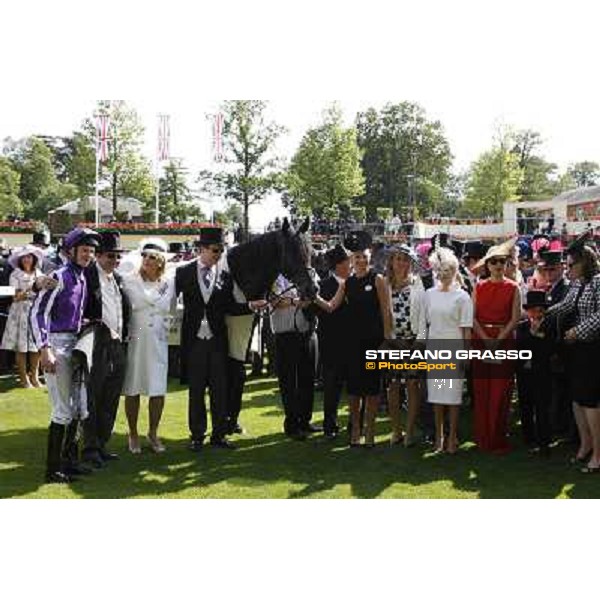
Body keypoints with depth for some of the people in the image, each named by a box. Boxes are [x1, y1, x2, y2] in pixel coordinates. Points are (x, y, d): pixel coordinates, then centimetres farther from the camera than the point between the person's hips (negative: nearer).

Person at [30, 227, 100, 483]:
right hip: (57, 344, -8)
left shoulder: (84, 279, 11)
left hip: (75, 344, 8)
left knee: (79, 408, 14)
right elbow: (38, 312, -18)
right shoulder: (60, 277, -13)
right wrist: (45, 349, -22)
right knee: (63, 411, -6)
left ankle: (69, 460, 27)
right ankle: (53, 469, 4)